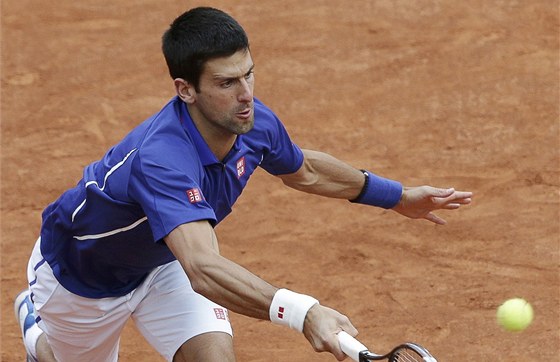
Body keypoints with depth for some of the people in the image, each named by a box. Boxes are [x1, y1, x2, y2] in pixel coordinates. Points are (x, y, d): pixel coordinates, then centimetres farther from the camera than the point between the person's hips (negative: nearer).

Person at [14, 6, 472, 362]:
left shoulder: (255, 123, -23)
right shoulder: (162, 160, -47)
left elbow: (303, 169, 4)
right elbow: (203, 271, -61)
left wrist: (396, 196, 10)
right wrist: (302, 312, -74)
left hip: (164, 262, 5)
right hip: (82, 270, -5)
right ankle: (36, 319, 52)